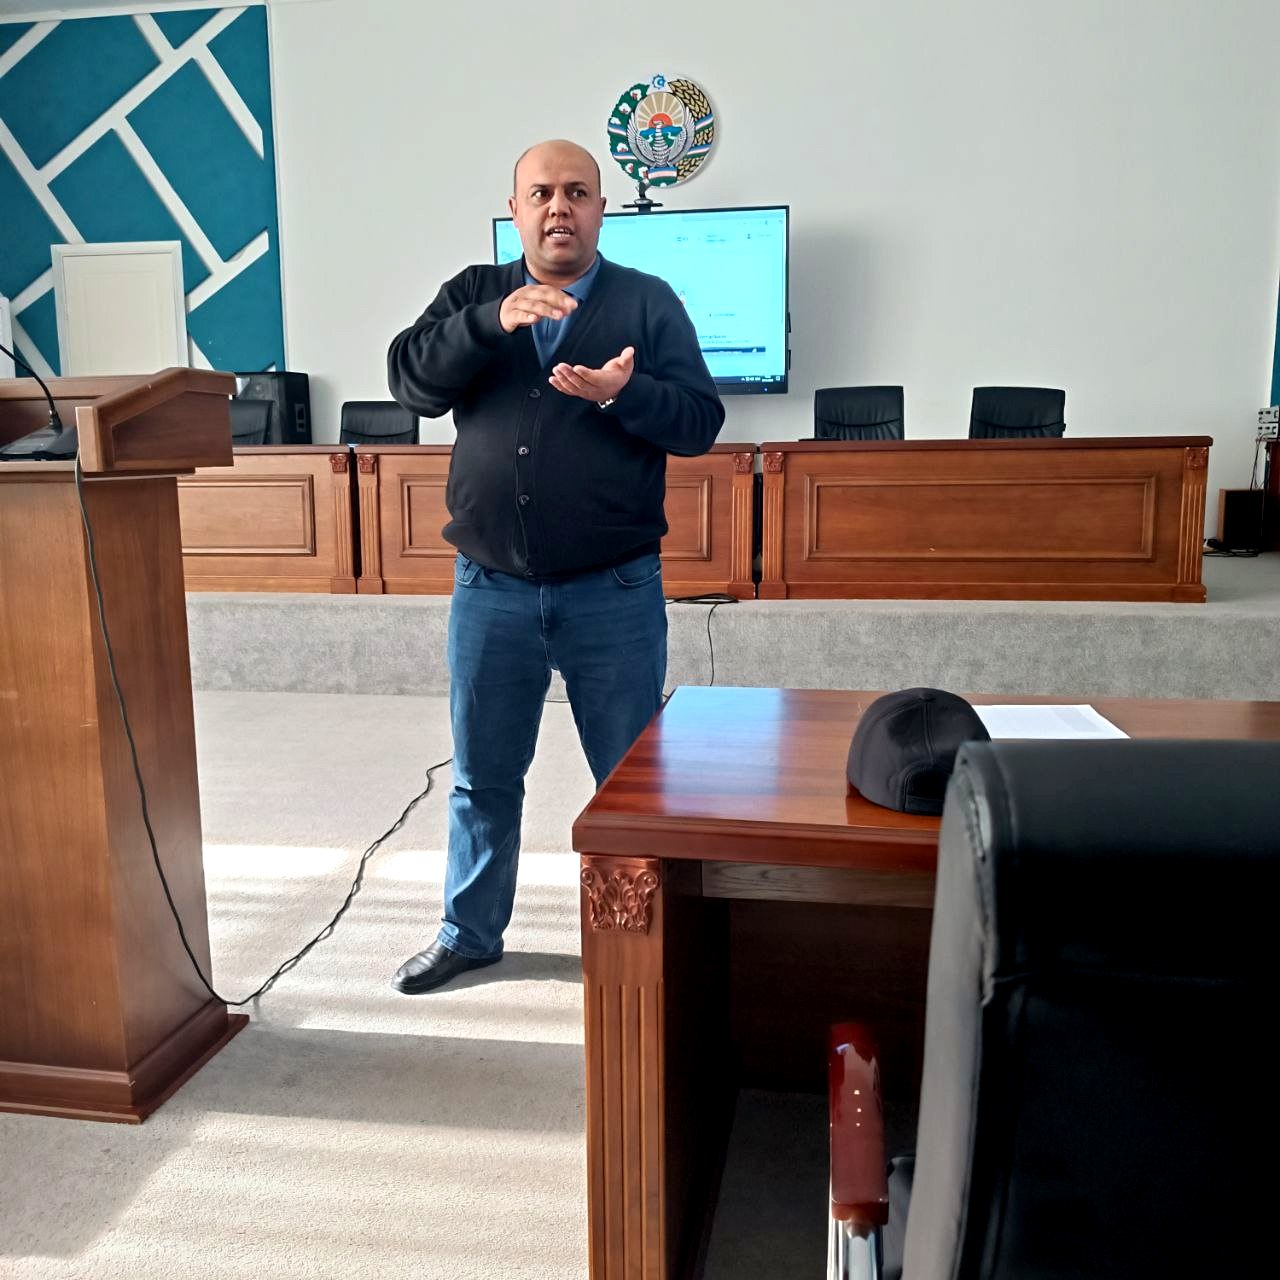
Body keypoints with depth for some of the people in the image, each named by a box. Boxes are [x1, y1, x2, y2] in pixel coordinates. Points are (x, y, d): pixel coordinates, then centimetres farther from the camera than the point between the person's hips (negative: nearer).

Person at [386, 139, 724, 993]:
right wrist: (494, 322, -22)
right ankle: (469, 932, 34)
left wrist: (623, 395, -24)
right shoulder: (473, 295, 8)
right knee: (483, 777, 15)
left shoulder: (649, 302, 3)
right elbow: (411, 381, -7)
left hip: (615, 592, -2)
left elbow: (702, 420, -5)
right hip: (491, 590, 2)